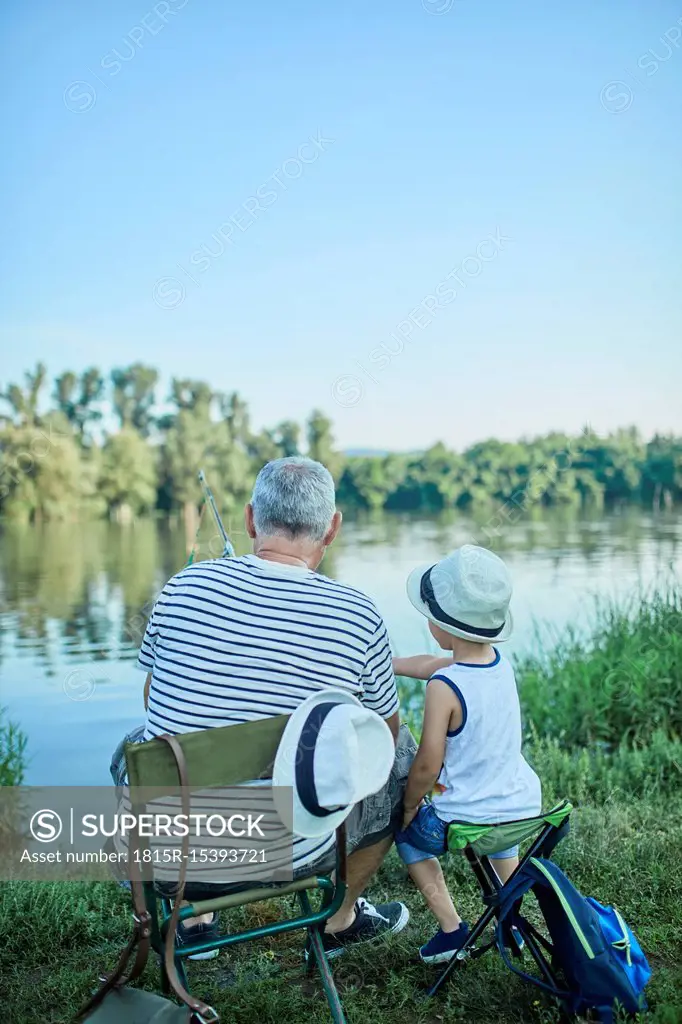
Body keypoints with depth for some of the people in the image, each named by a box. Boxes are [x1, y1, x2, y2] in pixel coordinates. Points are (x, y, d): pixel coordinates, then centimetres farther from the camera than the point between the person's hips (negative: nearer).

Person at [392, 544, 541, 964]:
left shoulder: (443, 688, -25)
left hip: (466, 819, -6)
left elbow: (427, 765, -18)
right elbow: (431, 664, 13)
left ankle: (451, 929, 22)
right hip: (525, 807, 7)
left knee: (408, 834, 26)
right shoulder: (500, 661, -3)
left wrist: (410, 804, 0)